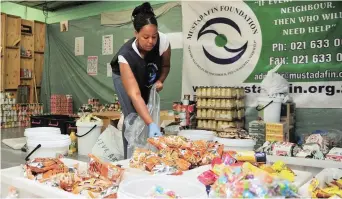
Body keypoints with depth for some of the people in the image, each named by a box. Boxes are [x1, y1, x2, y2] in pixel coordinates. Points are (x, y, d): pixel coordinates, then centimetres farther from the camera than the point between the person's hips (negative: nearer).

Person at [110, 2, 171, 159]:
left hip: (148, 79, 4)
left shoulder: (163, 41, -31)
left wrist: (159, 81, -28)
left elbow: (165, 66, -8)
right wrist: (152, 124, -56)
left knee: (145, 113, -2)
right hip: (124, 77, -3)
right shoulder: (126, 55, -41)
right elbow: (134, 94, -48)